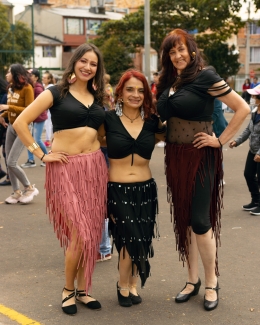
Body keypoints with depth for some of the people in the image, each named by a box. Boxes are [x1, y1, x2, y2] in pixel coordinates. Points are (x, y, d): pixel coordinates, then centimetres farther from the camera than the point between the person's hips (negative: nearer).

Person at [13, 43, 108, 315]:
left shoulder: (97, 97, 13)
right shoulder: (56, 93, -2)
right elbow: (20, 123, -8)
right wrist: (41, 155, -9)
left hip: (95, 167, 5)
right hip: (66, 168, -5)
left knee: (92, 232, 5)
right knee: (79, 233, -10)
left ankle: (82, 289, 20)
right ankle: (67, 290, 11)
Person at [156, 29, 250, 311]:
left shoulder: (205, 77, -11)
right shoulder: (168, 81, 9)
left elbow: (243, 108, -13)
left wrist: (221, 141, -12)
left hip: (200, 157, -6)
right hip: (175, 157, 7)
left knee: (199, 220, -6)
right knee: (182, 219, 10)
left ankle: (211, 282, 12)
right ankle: (192, 279, 23)